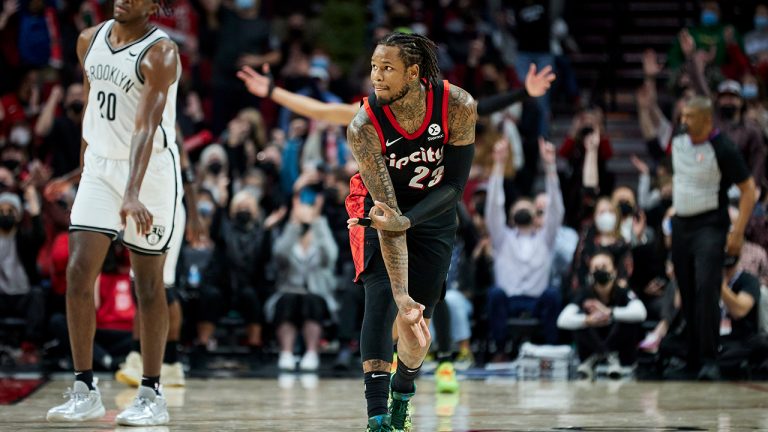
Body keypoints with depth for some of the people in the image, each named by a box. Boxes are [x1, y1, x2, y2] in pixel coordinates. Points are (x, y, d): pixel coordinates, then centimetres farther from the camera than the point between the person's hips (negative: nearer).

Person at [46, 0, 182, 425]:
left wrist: (133, 193, -38)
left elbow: (146, 126, -28)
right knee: (78, 271, -7)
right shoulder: (90, 41, 5)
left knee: (148, 284, 1)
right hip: (100, 166, 5)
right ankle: (84, 391, -1)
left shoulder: (160, 52, -16)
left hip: (152, 170, -5)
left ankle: (151, 395, 10)